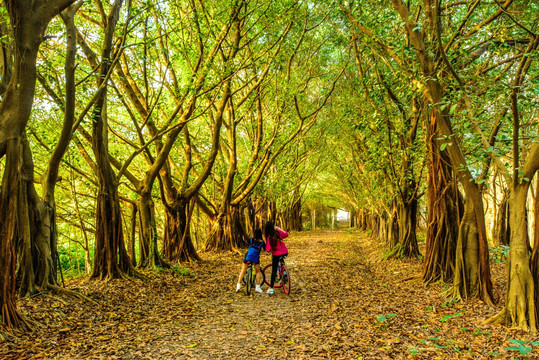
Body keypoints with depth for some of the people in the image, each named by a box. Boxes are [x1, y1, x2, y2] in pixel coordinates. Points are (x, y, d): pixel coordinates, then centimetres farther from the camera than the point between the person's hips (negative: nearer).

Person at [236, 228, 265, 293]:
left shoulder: (251, 239, 3)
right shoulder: (262, 242, 3)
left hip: (248, 256, 1)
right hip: (256, 257, 0)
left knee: (243, 271, 12)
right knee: (258, 271, 17)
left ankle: (238, 285, 5)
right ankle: (257, 287, 12)